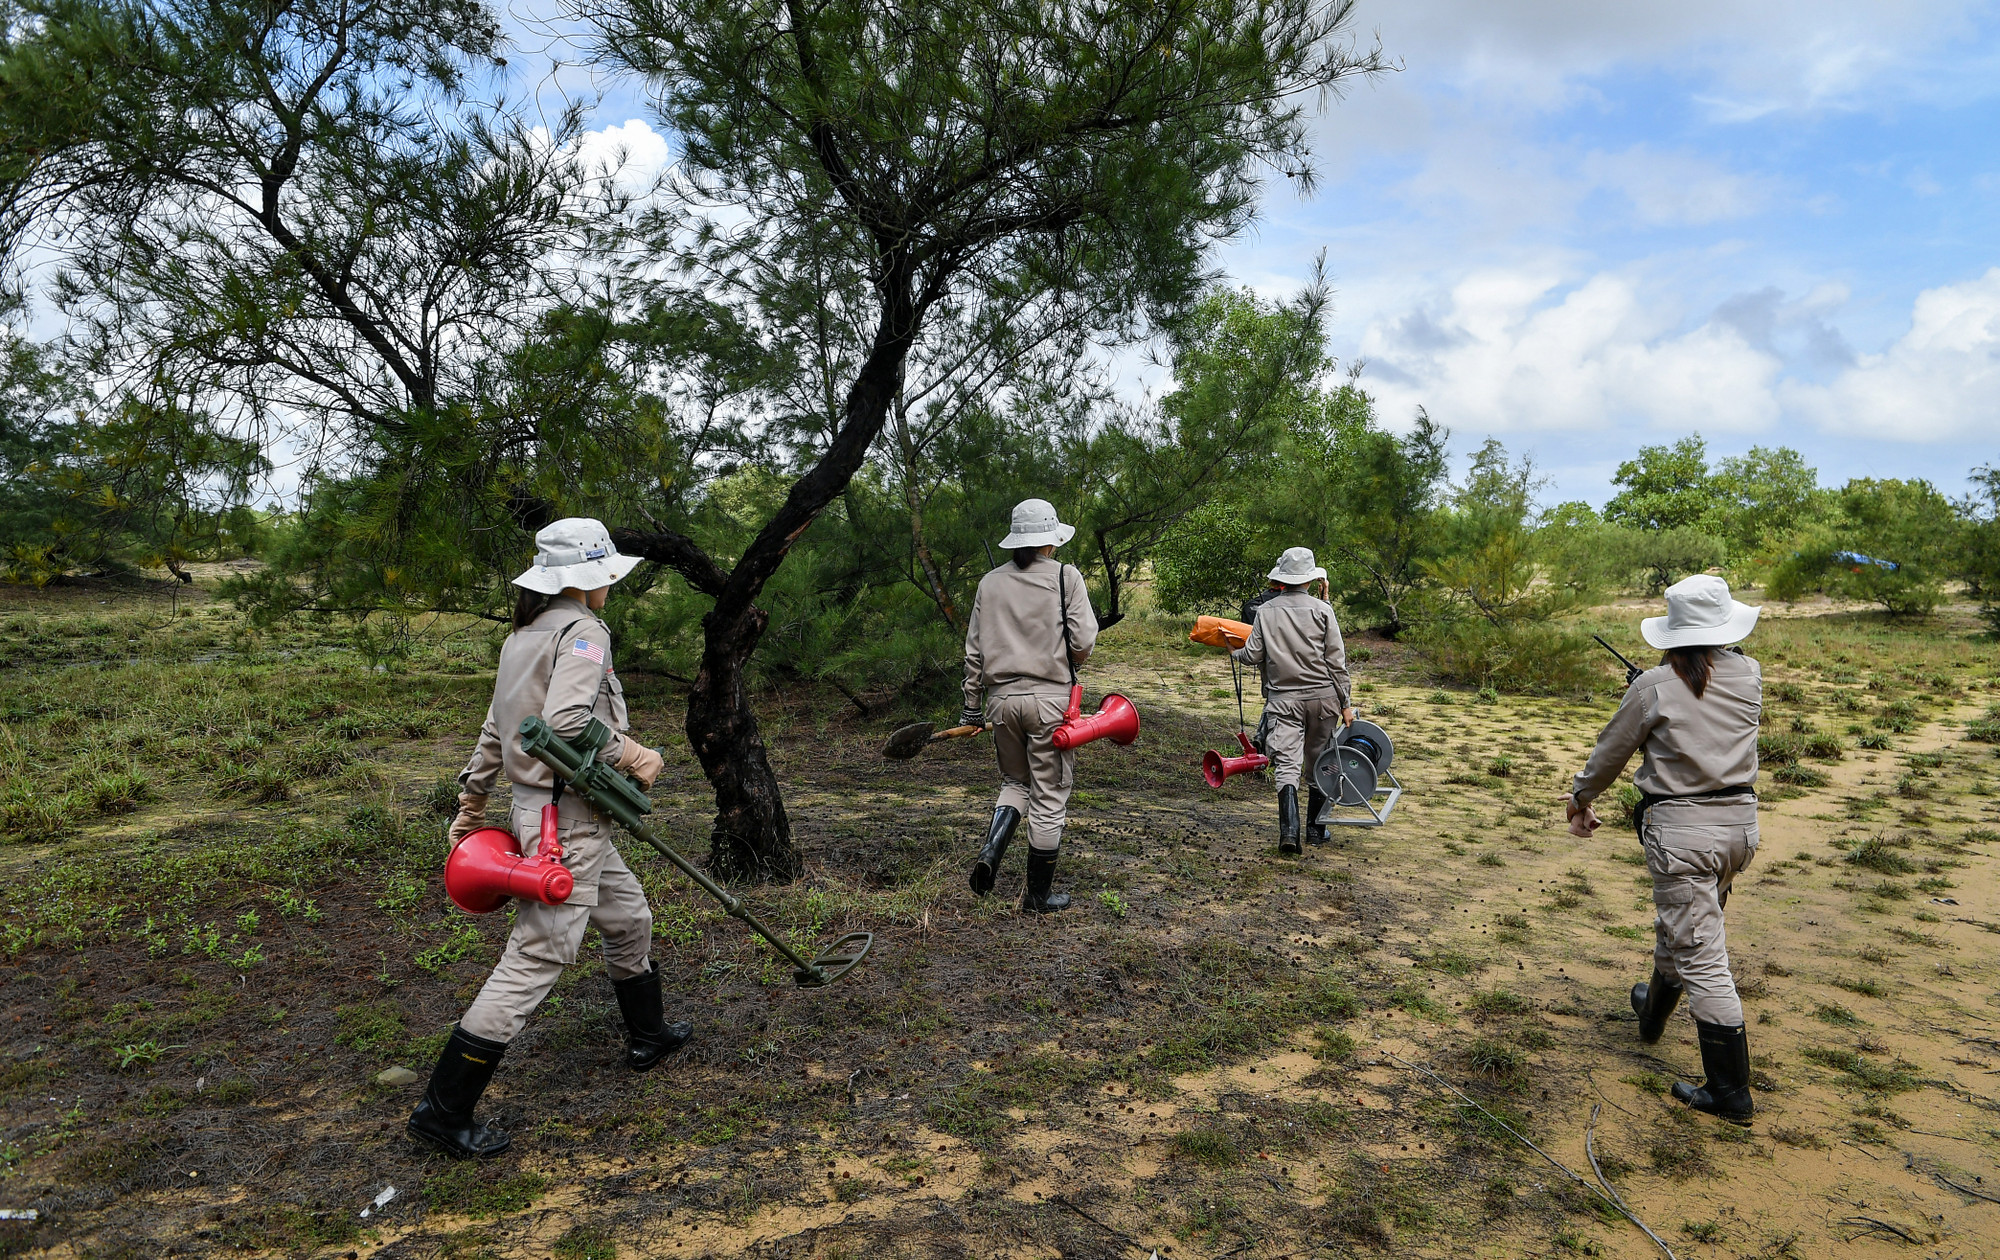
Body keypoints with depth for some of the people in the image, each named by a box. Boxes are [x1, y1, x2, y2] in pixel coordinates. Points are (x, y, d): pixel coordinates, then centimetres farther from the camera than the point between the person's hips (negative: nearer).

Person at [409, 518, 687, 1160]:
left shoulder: (523, 635, 13)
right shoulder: (582, 631, -15)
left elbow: (495, 729, 17)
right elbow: (566, 722, -28)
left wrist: (472, 802, 22)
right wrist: (633, 756, -16)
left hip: (542, 806, 10)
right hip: (567, 820, -10)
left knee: (629, 916, 24)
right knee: (537, 958, -5)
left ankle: (647, 1035, 42)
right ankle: (443, 1110, 3)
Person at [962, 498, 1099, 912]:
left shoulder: (990, 583, 6)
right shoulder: (1066, 577, -4)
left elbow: (974, 650, 8)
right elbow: (1083, 643, -9)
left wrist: (971, 706, 15)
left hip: (1001, 698, 4)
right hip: (1049, 698, -4)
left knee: (1015, 782, 23)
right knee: (1049, 796, 7)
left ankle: (990, 851, 0)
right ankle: (1039, 895, 16)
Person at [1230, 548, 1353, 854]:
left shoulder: (1266, 611, 1)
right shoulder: (1322, 610, -2)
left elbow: (1253, 656, 1)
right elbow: (1336, 660, -3)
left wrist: (1236, 653, 24)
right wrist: (1345, 702, 2)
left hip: (1282, 698, 0)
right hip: (1322, 695, 0)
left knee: (1286, 765, -5)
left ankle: (1289, 831, -20)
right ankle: (1315, 829, 23)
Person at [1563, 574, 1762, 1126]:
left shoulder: (1655, 686, -13)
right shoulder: (1748, 674, 0)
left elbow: (1610, 752, -1)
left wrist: (1580, 800, 15)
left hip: (1681, 829, -6)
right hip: (1740, 821, 7)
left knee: (1702, 959, 0)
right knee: (1681, 925, 27)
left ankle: (1731, 1093, 6)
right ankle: (1654, 1010, 50)